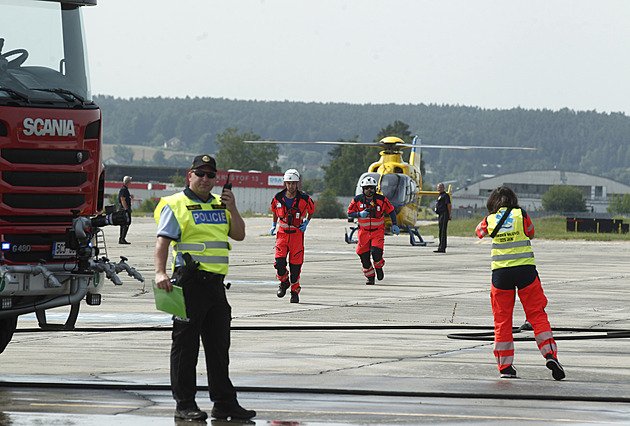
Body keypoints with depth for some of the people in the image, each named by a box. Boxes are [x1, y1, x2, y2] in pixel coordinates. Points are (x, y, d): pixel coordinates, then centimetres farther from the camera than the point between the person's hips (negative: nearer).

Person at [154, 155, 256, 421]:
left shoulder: (220, 205, 18)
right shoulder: (176, 205, -2)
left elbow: (239, 235, 14)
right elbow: (163, 241, -11)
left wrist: (232, 208, 0)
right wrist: (160, 272, -25)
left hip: (216, 284, 6)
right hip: (190, 282, -6)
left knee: (219, 345, 9)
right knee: (186, 345, -2)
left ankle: (224, 403, 14)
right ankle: (185, 405, 3)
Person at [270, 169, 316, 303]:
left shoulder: (304, 199, -9)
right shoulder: (278, 198, -3)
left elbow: (311, 210, 12)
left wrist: (306, 223, 2)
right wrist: (274, 225, 13)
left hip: (297, 233, -1)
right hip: (282, 232, 1)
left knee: (295, 264, -3)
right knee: (279, 261, -11)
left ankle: (295, 291, 13)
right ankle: (284, 282, 18)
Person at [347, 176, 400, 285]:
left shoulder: (382, 199, -7)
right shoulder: (357, 200, -6)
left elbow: (391, 211, 6)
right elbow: (349, 213, -1)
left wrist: (394, 225, -1)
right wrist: (359, 214, -20)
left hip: (378, 230, -2)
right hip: (364, 231, 2)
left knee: (376, 251, -22)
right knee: (364, 255, -3)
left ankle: (379, 267, 10)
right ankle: (370, 277, 14)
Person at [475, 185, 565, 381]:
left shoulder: (490, 220, 4)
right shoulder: (521, 215, -1)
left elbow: (479, 231, 26)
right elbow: (531, 234, 14)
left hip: (500, 272, 1)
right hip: (525, 269, -1)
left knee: (502, 320, 8)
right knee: (537, 314, 4)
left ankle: (505, 366, 7)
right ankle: (550, 354, -10)